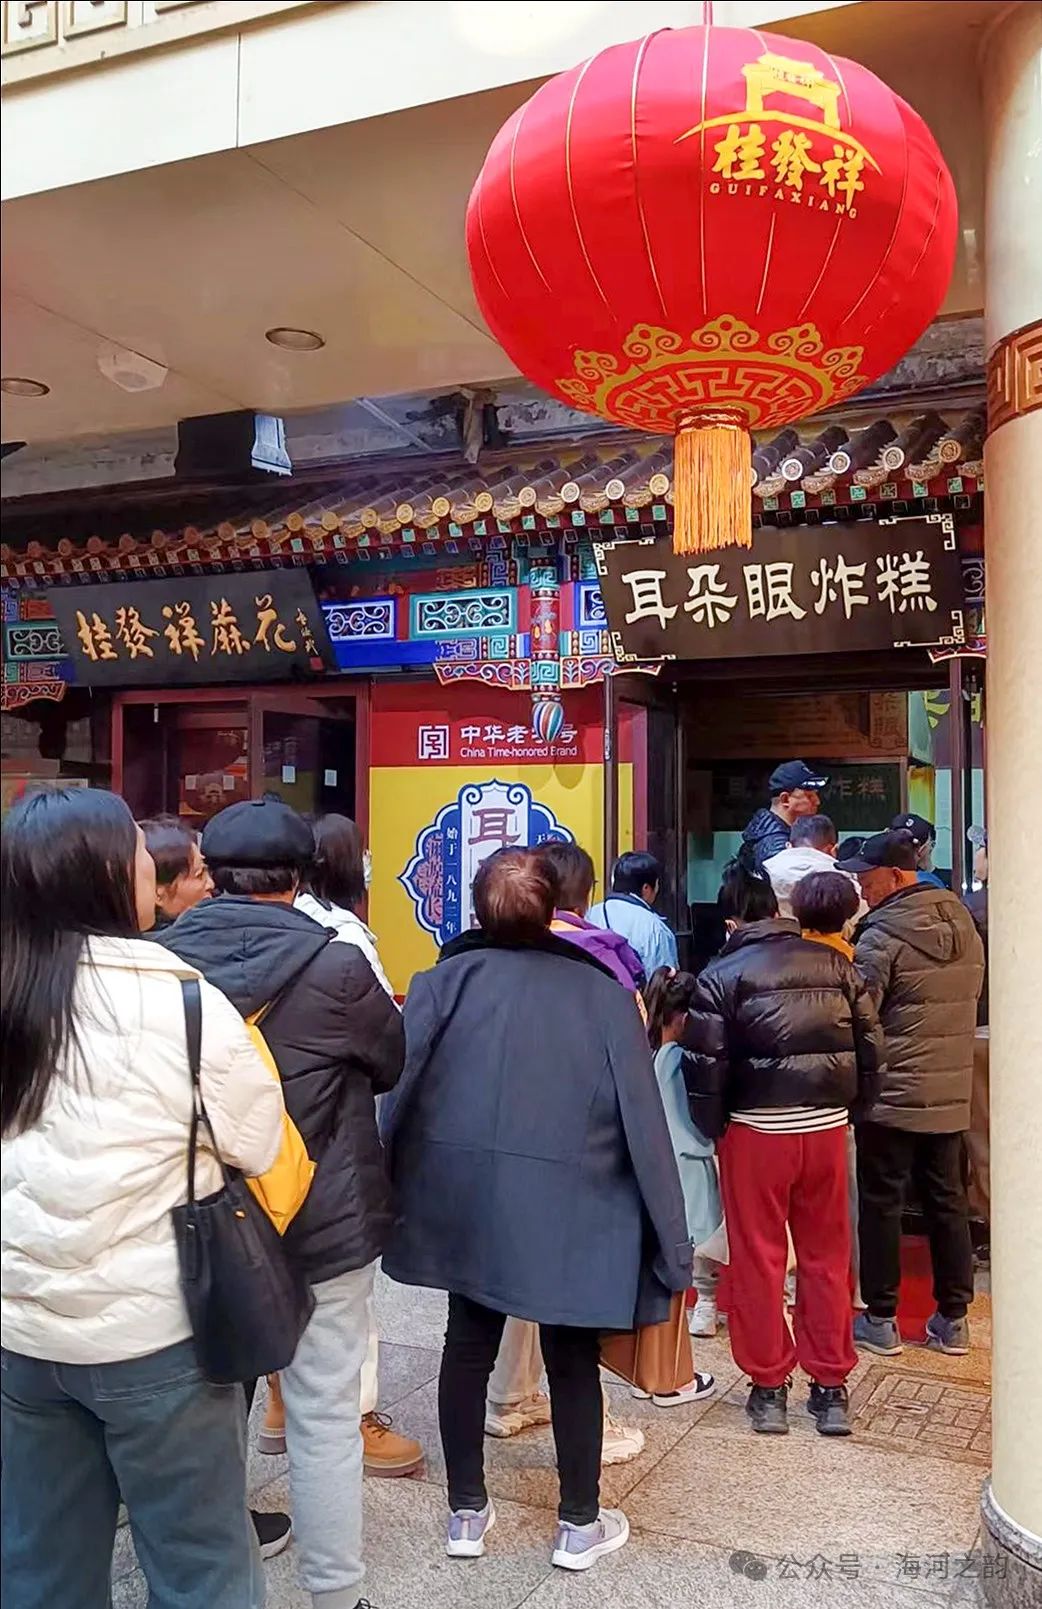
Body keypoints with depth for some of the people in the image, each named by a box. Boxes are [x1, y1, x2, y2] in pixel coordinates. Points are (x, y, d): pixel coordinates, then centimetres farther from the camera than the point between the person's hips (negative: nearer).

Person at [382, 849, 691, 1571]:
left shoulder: (446, 979, -1)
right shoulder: (601, 990, -5)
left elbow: (399, 1090, -6)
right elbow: (642, 1119, -5)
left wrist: (391, 1188, 3)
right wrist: (667, 1236, 0)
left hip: (463, 1192, 2)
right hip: (570, 1202, -2)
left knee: (470, 1344, 18)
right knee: (573, 1358, 14)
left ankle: (467, 1512, 32)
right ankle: (581, 1525, 28)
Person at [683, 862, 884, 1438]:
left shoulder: (722, 974, -6)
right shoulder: (833, 963, 5)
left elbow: (705, 1064, -11)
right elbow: (870, 1044, 6)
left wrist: (712, 1129, 3)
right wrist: (850, 1109, 16)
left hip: (757, 1130, -3)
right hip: (827, 1127, 4)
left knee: (758, 1260, 9)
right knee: (827, 1257, 14)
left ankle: (768, 1387, 17)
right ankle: (831, 1388, 21)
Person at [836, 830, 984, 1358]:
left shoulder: (883, 936, -17)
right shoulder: (964, 923, 6)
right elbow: (969, 1004, 14)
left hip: (892, 1096, -6)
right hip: (952, 1095, 7)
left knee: (881, 1202, 5)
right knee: (947, 1200, 14)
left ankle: (880, 1320, 14)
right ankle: (953, 1319, 22)